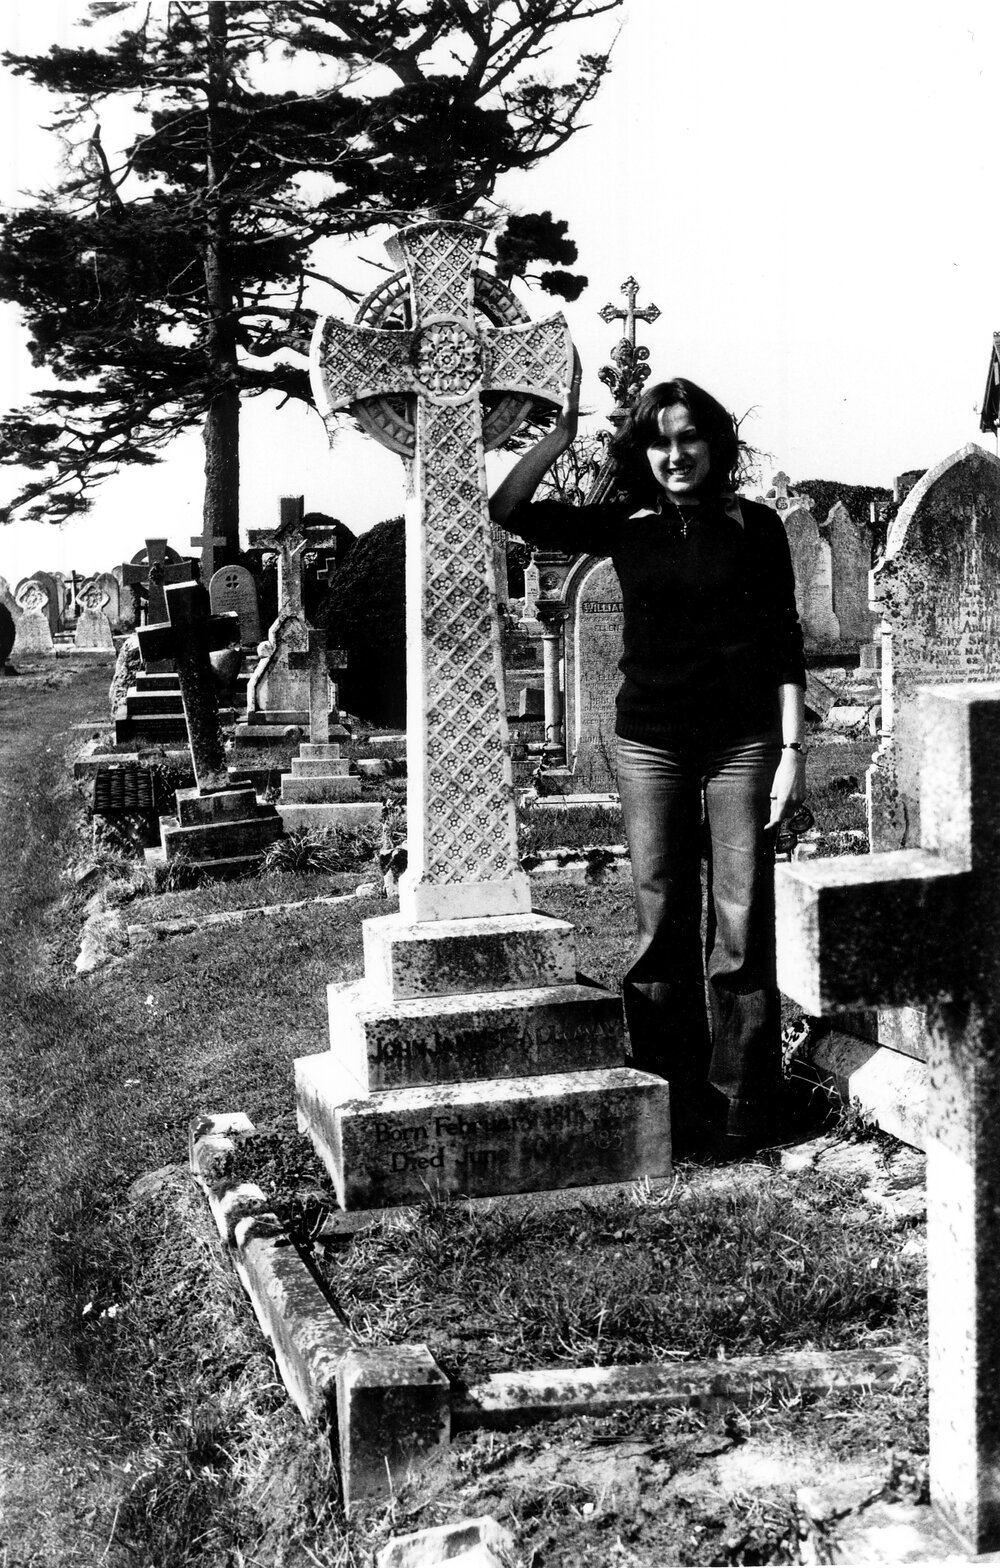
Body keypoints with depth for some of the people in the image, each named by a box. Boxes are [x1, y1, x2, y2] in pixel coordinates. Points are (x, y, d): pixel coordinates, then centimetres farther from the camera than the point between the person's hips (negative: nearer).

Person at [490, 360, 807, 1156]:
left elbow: (785, 644, 2)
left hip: (743, 741, -1)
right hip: (650, 743, 2)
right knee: (661, 926, 4)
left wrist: (793, 749, -4)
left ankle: (741, 1104, 8)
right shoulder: (624, 527, 6)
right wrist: (563, 432, -5)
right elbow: (509, 511, 0)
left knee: (741, 924, -1)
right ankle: (674, 1105, 13)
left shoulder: (756, 526, 3)